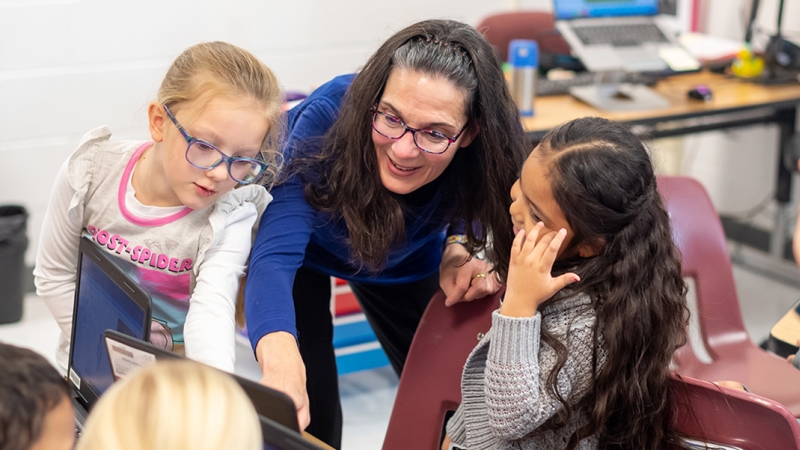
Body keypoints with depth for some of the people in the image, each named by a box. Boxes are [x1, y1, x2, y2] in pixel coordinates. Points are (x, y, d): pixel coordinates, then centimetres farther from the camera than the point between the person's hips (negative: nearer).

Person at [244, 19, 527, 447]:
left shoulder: (481, 150, -32)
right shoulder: (328, 116, -42)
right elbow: (275, 257, -52)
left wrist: (458, 249, -27)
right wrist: (282, 364, -71)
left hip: (405, 260, 3)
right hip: (306, 243, -3)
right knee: (312, 408, -10)